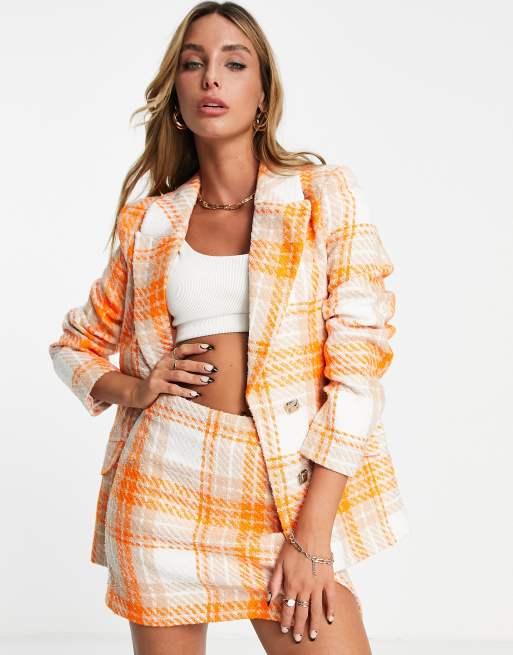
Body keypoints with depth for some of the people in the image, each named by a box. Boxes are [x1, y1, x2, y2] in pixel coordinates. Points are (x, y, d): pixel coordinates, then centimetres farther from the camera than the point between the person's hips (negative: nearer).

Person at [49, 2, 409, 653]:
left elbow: (358, 361, -6)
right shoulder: (150, 223, 8)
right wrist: (132, 390, -2)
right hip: (165, 476, 2)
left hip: (289, 486, -1)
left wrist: (313, 533, -12)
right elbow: (75, 344, 21)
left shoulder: (326, 196, 1)